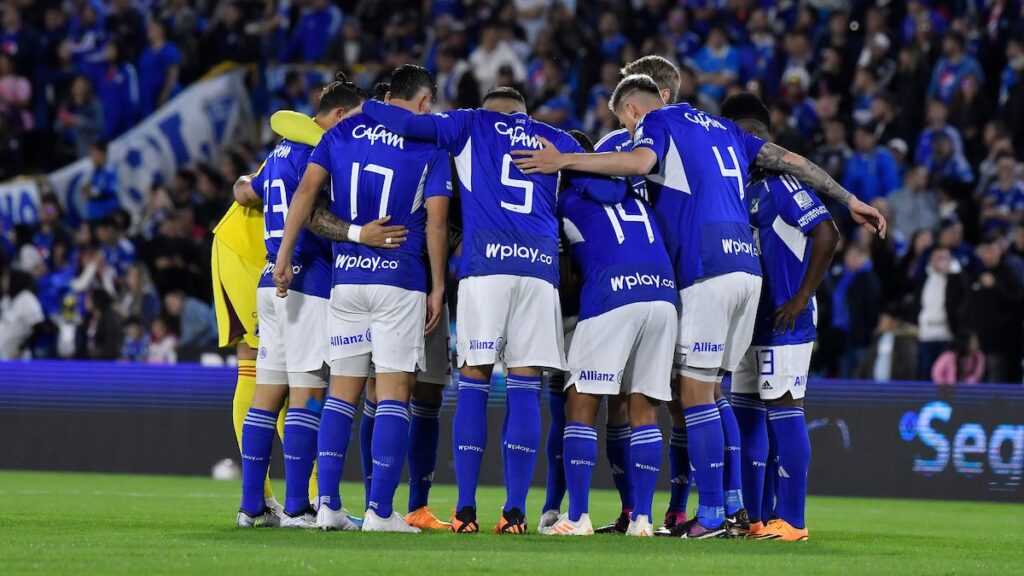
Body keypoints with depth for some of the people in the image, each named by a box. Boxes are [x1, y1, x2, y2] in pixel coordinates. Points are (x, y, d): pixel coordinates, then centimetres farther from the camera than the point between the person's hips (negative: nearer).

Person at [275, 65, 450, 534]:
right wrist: (437, 288, 0)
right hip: (401, 281, -4)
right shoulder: (430, 145, 1)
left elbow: (307, 189, 0)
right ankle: (380, 510, -8)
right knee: (393, 393, -3)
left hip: (346, 278, 4)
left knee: (342, 392, 9)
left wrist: (284, 253, 0)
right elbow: (436, 221, -5)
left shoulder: (345, 131, 10)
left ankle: (328, 505, 4)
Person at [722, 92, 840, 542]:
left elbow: (825, 234, -20)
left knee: (783, 411, -8)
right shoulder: (743, 186, 14)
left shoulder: (781, 182, -13)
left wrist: (802, 298, -19)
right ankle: (751, 517, 18)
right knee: (746, 413, 11)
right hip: (750, 320, 9)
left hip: (784, 320, -9)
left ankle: (791, 520, -5)